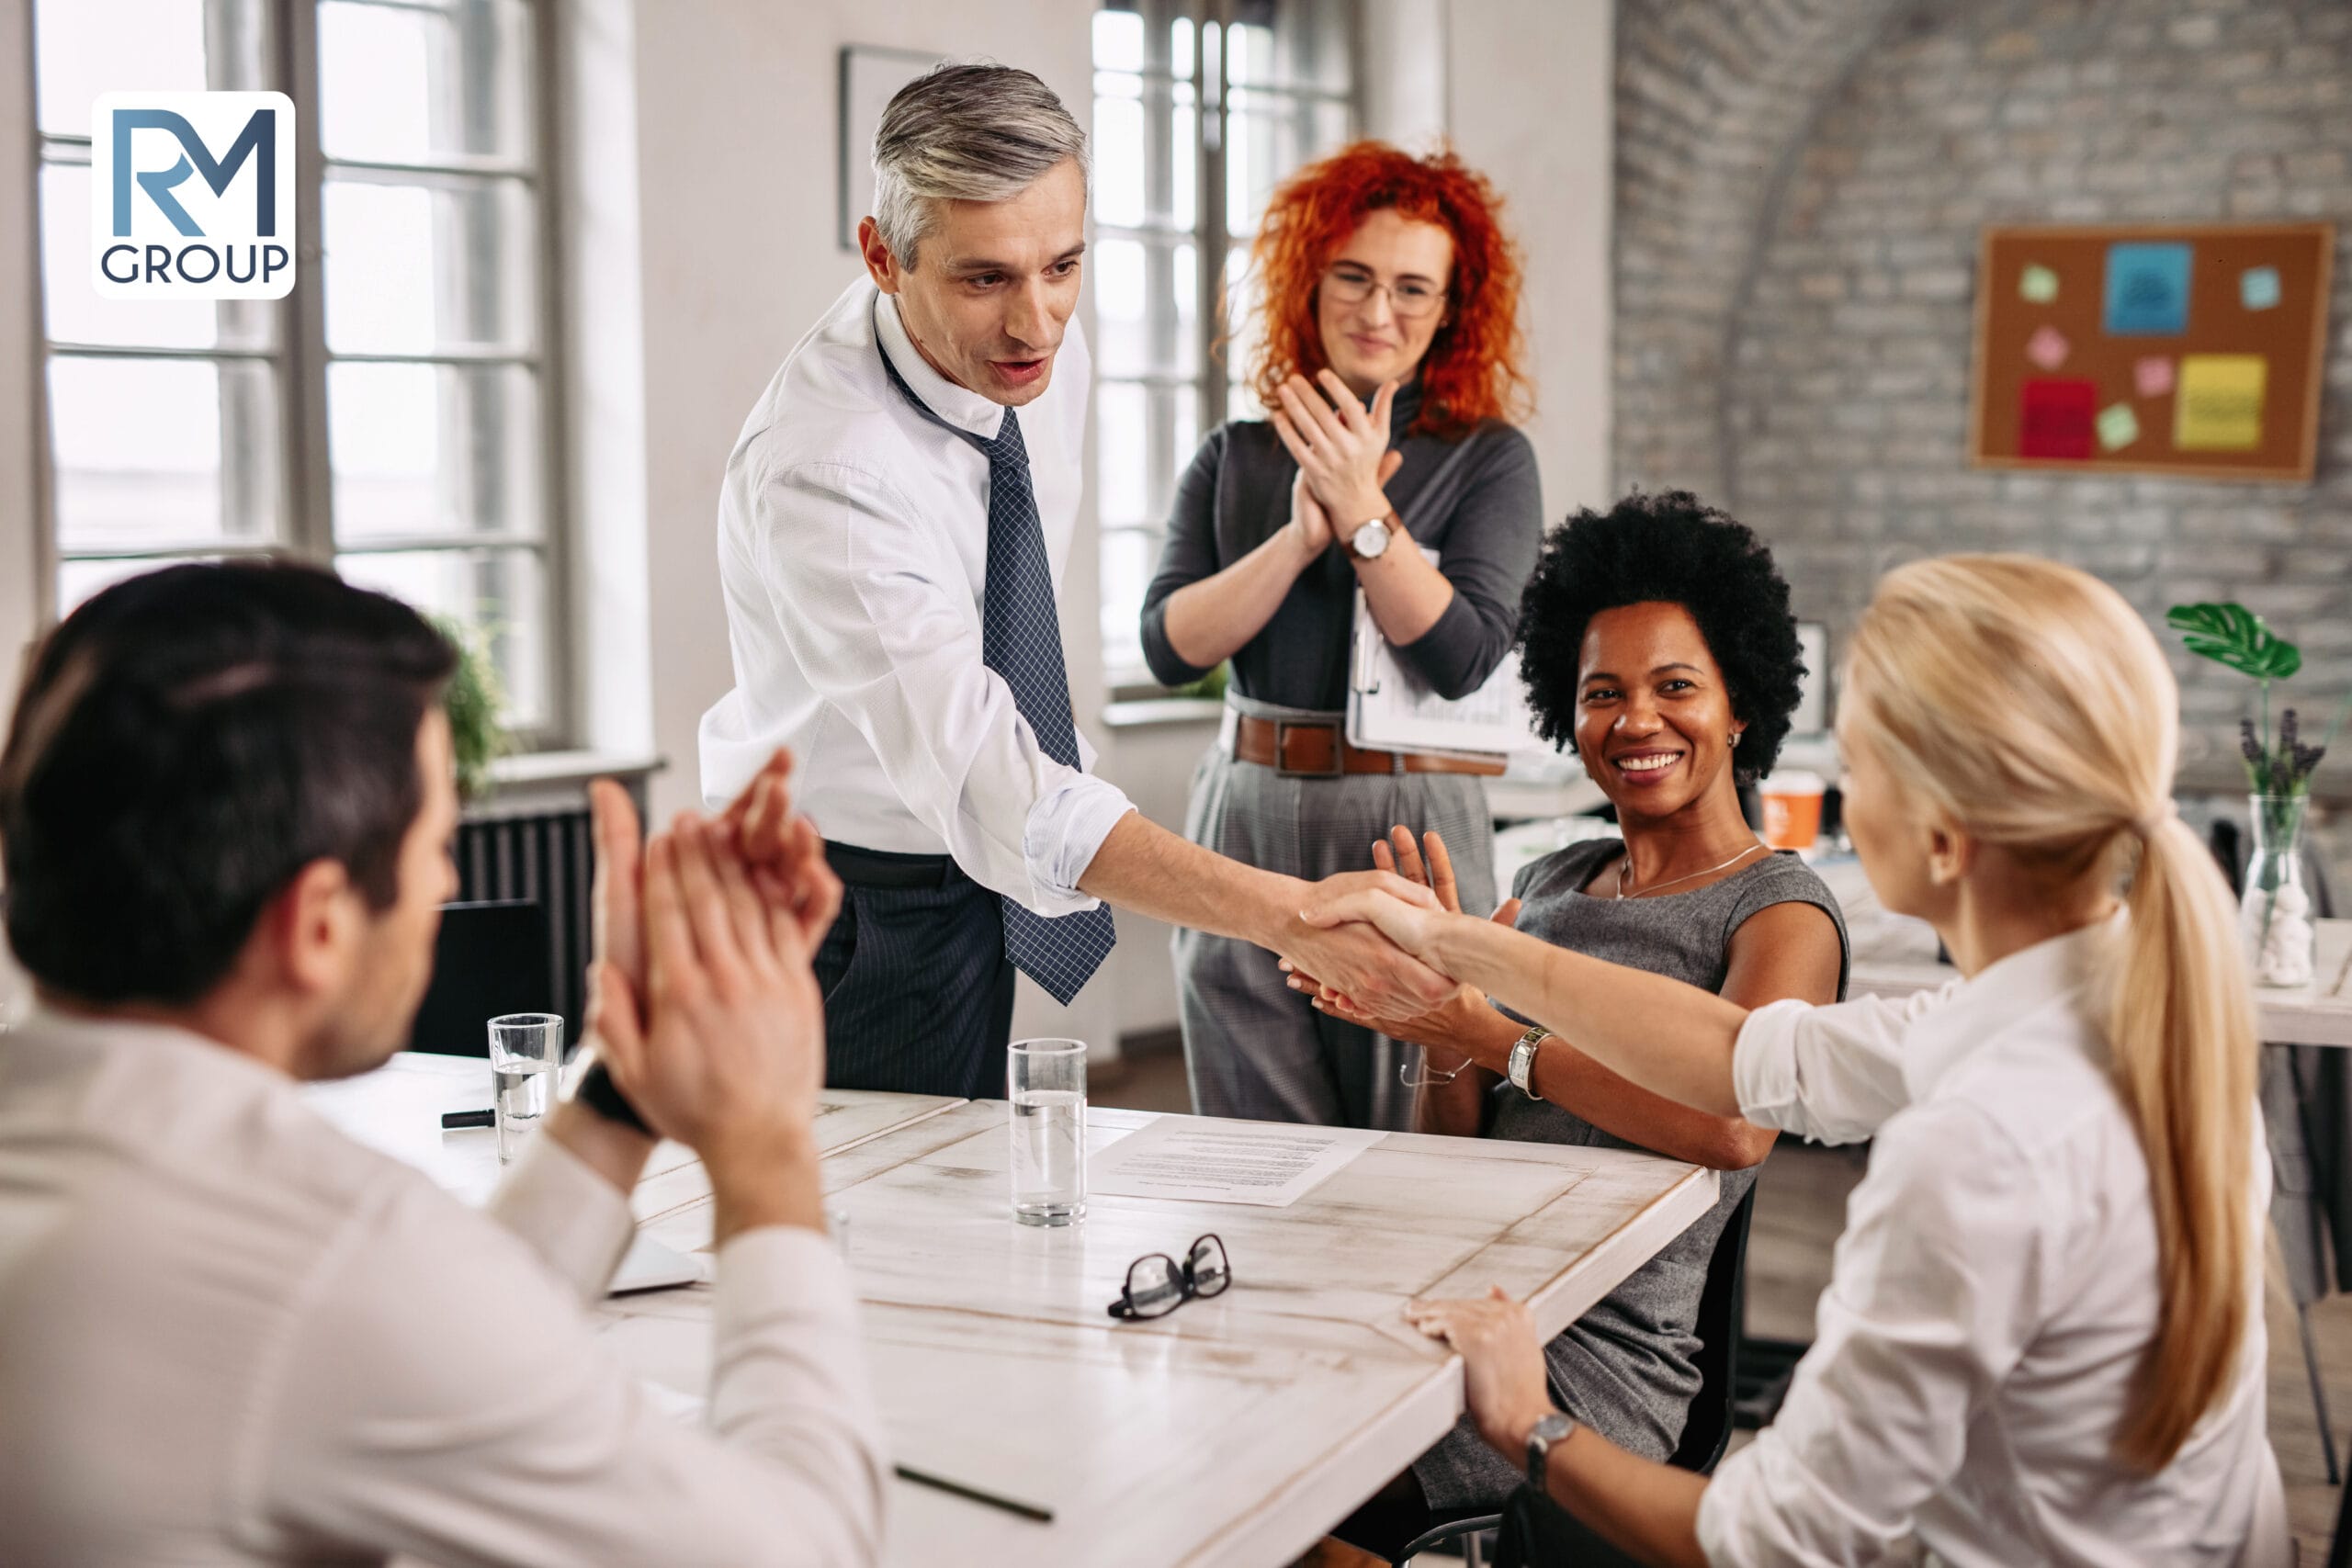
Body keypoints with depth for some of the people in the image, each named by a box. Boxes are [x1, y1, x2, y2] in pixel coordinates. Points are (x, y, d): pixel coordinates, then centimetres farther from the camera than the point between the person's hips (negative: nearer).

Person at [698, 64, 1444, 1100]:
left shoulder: (1046, 355, -7)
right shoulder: (822, 470, -32)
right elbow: (988, 790, -40)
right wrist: (1292, 916, -47)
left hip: (968, 888, 7)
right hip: (849, 924, -7)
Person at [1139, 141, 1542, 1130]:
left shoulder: (1489, 459, 2)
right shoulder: (1235, 458, 10)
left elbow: (1465, 659, -10)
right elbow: (1169, 647, -1)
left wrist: (1364, 511, -14)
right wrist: (1302, 535, -11)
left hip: (1409, 829, -3)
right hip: (1245, 826, 3)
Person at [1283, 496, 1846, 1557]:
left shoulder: (1780, 913, -3)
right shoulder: (1551, 884, 17)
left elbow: (1734, 1127, -24)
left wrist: (1496, 1038, -19)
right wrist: (1446, 1032, -4)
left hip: (1600, 1354, -6)